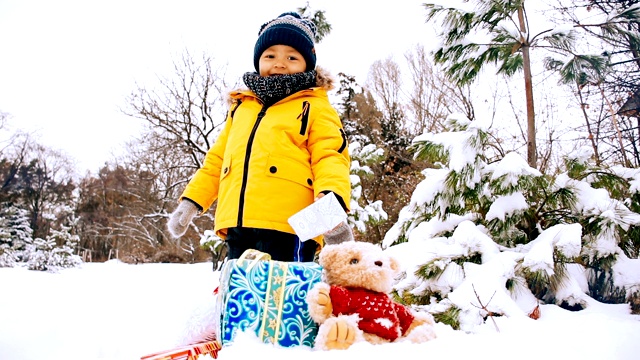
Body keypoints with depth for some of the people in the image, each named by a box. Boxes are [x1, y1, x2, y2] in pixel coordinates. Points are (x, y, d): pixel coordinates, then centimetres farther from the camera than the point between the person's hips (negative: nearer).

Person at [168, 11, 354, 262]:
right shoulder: (240, 107, 25)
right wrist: (191, 201, 21)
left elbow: (330, 158, -6)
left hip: (288, 224, -6)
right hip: (238, 225, 6)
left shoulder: (315, 107, 8)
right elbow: (217, 159, 28)